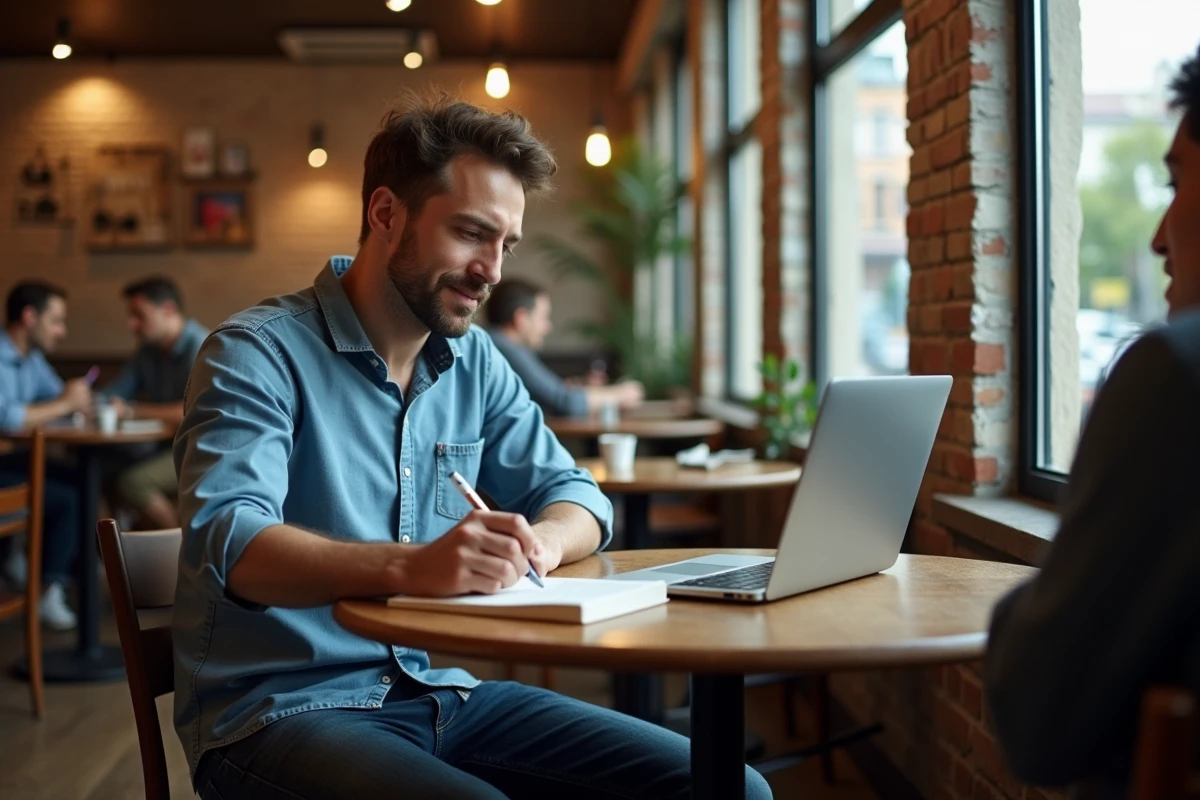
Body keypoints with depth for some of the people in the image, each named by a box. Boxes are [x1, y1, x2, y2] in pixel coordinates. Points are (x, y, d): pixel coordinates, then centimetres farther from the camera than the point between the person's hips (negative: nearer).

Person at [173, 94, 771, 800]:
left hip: (442, 691, 6)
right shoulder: (256, 354, -9)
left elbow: (575, 496, 12)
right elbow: (230, 542, -24)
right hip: (282, 709, -5)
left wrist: (536, 542, -13)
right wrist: (410, 565, -42)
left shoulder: (475, 362, 11)